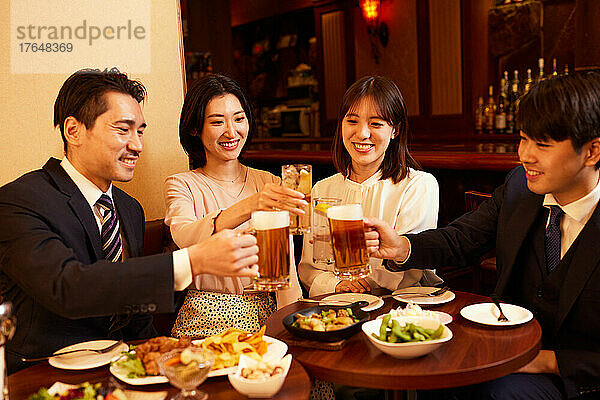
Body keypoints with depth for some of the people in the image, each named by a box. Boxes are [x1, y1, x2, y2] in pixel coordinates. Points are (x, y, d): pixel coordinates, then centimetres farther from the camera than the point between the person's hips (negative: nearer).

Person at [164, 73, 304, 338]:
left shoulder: (270, 184, 9)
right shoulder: (181, 185, 0)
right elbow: (185, 238, -23)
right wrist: (248, 207, -40)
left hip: (264, 315, 3)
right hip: (206, 319, -2)